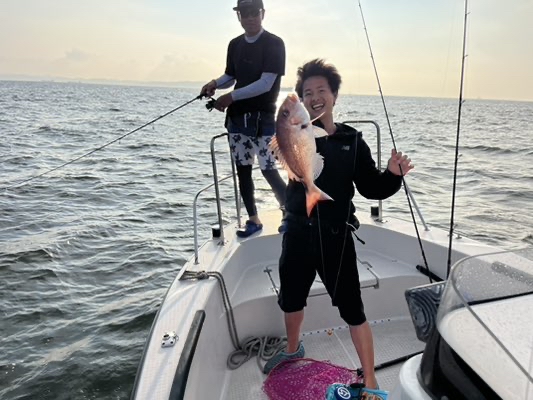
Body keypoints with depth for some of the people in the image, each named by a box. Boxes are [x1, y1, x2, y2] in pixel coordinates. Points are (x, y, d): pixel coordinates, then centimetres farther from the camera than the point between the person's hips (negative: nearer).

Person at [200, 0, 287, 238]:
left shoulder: (274, 44, -8)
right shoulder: (235, 45, 11)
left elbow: (265, 84, -17)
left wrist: (231, 97, -18)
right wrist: (214, 84, -3)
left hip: (263, 117, -6)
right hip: (237, 116, 6)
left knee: (269, 170, -8)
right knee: (242, 169, 8)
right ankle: (253, 219, 20)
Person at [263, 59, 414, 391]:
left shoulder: (352, 141, -3)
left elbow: (371, 188, 0)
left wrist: (392, 175, -18)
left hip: (335, 236, -2)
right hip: (298, 232, 3)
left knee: (352, 309, 3)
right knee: (291, 300, 22)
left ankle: (370, 382, 23)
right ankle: (293, 350, 52)